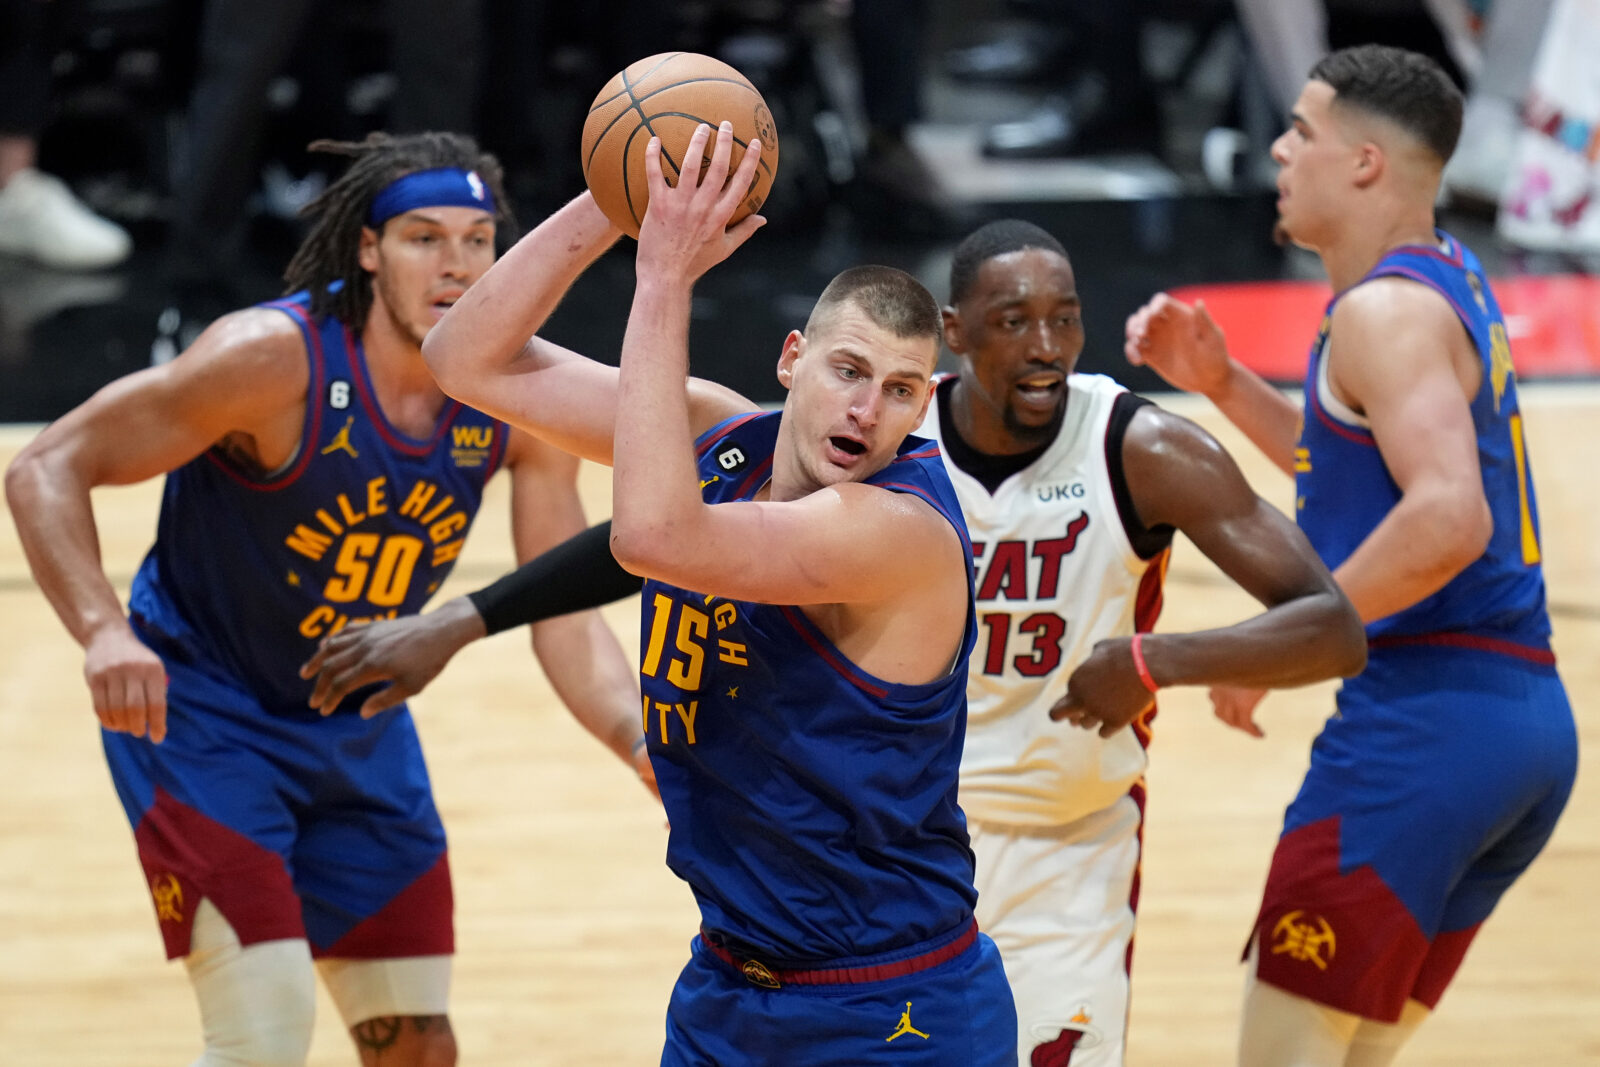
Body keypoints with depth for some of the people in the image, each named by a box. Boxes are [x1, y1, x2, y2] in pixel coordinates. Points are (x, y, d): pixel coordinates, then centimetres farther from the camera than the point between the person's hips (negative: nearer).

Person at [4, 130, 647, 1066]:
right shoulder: (275, 358, -26)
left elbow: (565, 620, -7)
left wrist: (646, 738, -27)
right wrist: (102, 629, -39)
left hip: (358, 728, 6)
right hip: (197, 710, -6)